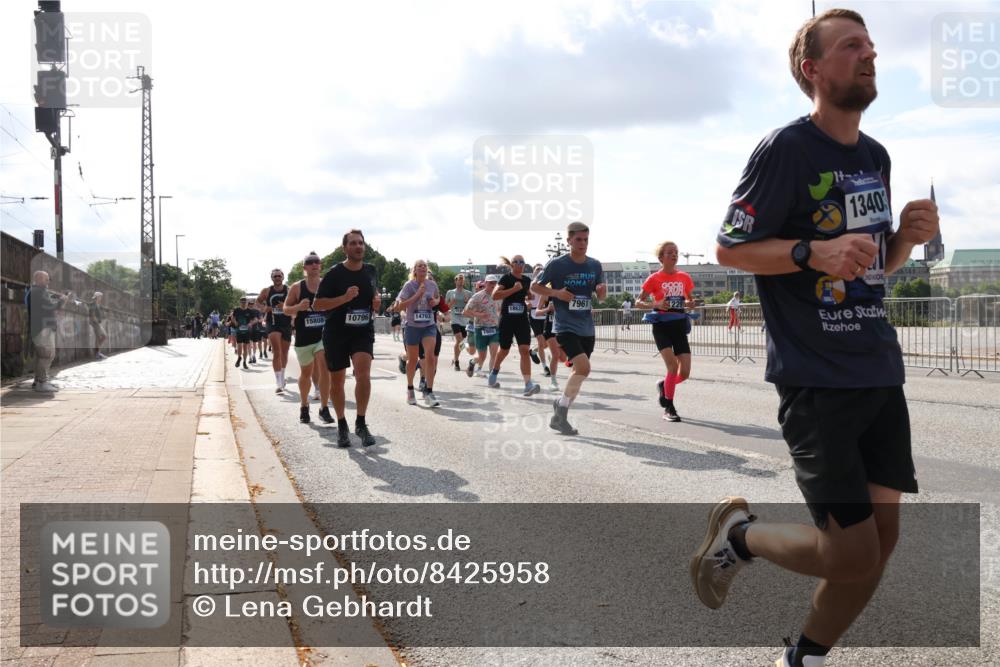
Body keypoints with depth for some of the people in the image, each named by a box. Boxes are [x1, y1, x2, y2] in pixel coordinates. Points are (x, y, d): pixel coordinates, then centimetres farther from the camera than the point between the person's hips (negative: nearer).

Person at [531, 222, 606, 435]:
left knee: (579, 371, 10)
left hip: (586, 328, 6)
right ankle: (562, 407, -3)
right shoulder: (557, 264, -8)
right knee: (584, 367, -22)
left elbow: (601, 297, 14)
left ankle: (559, 416, 27)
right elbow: (535, 286, 0)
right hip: (565, 327, -6)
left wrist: (603, 290, -10)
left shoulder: (595, 265, 5)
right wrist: (556, 293, -16)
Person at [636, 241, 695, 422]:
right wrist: (656, 304, -18)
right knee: (673, 366, -18)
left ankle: (663, 386, 29)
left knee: (685, 373, -3)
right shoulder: (654, 279, -4)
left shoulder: (684, 277, 7)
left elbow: (689, 300, 20)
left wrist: (690, 303, -4)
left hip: (679, 326, 4)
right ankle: (668, 408, -3)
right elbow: (638, 303, 0)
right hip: (662, 325, -4)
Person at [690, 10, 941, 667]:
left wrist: (910, 234, 0)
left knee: (881, 543, 9)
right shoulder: (787, 149, -10)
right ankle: (738, 532, 20)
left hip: (881, 374, 8)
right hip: (817, 381, -7)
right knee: (852, 555, -8)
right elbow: (730, 248, -10)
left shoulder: (877, 156, 13)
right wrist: (814, 250, -24)